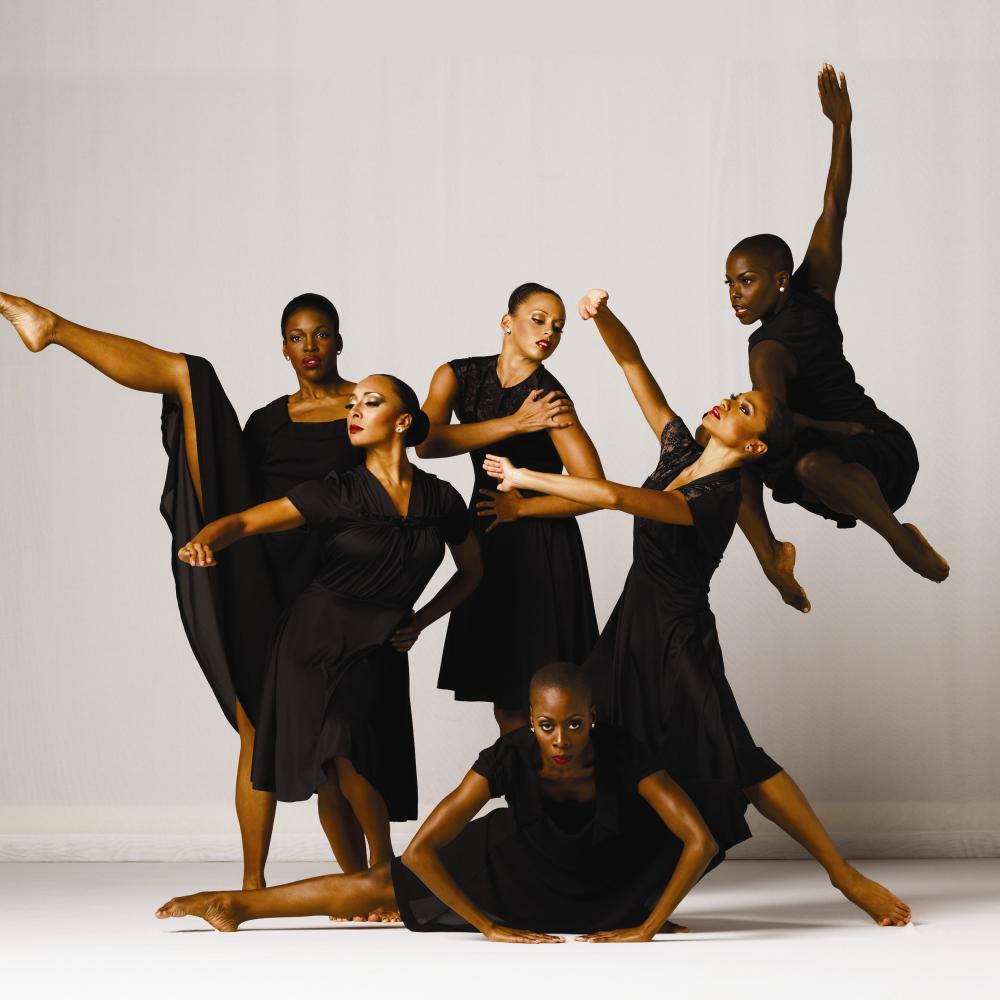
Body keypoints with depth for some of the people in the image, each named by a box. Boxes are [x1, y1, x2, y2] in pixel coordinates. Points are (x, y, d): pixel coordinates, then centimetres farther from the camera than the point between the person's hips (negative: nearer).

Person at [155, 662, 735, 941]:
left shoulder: (621, 753, -36)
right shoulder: (509, 758, -36)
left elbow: (701, 840, -38)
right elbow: (420, 850, -37)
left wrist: (646, 928, -37)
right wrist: (489, 926, -36)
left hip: (608, 872, 1)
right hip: (523, 865, -1)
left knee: (717, 813, -14)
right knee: (384, 886, -7)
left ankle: (640, 910, 15)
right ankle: (235, 904, 8)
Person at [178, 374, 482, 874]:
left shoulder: (440, 499, 1)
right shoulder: (337, 493, -6)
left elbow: (470, 571, 18)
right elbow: (243, 521, -12)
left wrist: (421, 620, 5)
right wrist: (203, 541, -34)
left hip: (379, 646, 0)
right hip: (314, 638, 0)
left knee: (346, 747, -21)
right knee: (334, 769, -7)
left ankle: (383, 864, -3)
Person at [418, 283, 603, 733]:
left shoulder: (550, 399, -14)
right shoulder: (458, 375, -3)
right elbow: (427, 442, -21)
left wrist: (519, 508, -11)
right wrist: (514, 425, -23)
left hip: (541, 543, -5)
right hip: (488, 533, 5)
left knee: (534, 686, -3)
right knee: (499, 678, 10)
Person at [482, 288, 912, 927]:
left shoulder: (718, 500, -21)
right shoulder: (681, 453, 2)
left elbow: (615, 497, -32)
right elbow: (636, 370, 2)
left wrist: (524, 479, -27)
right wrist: (603, 317, -16)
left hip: (679, 641, -8)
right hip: (635, 631, 8)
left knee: (736, 759, -13)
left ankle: (843, 872, -7)